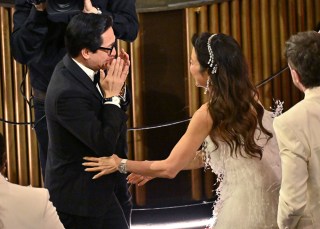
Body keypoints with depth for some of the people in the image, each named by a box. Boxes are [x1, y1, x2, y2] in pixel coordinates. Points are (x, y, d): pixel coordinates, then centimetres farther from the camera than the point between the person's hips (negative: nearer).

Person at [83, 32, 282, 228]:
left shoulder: (210, 112, -16)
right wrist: (155, 167, 15)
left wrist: (121, 164, 2)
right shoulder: (248, 97, 4)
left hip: (244, 201, -7)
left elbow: (170, 169, -10)